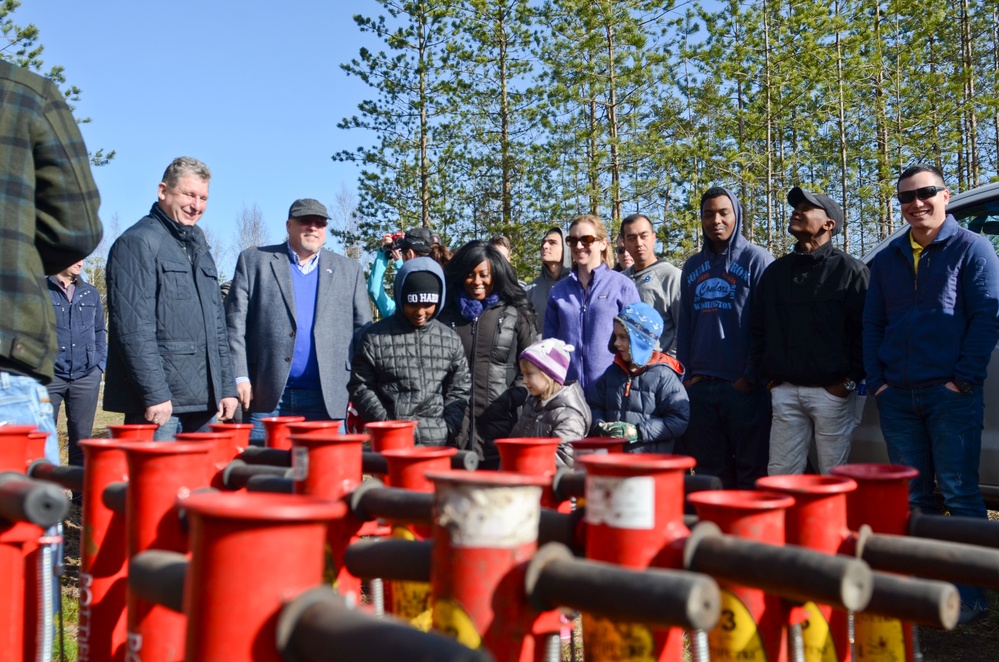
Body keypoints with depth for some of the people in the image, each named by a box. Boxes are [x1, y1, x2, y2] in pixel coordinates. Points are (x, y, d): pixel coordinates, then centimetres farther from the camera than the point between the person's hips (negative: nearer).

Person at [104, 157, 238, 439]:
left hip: (203, 405, 8)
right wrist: (155, 394, -19)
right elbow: (133, 328, -15)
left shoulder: (199, 249, 20)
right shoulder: (137, 243, -6)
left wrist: (227, 387, 15)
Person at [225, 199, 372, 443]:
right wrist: (240, 377, -6)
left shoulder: (349, 271, 13)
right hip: (265, 396, -1)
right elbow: (234, 323, 3)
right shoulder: (254, 261, 9)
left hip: (327, 400, 1)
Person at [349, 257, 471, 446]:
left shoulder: (451, 340, 9)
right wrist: (386, 424, -9)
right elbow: (360, 387, 2)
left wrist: (448, 429, -2)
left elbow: (458, 392, 12)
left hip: (438, 443, 2)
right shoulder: (375, 337, 1)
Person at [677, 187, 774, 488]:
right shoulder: (692, 266, 14)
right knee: (708, 469, 11)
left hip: (743, 385, -5)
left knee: (750, 469, 2)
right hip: (699, 385, 5)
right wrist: (685, 372, 5)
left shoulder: (756, 260, -1)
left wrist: (752, 376, -12)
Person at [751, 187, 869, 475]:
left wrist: (850, 379, -10)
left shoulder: (850, 270, -1)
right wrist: (768, 374, 8)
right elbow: (758, 328, 17)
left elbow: (865, 330, -6)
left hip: (832, 391, -4)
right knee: (780, 474, 5)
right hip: (784, 392, 5)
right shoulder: (775, 271, 15)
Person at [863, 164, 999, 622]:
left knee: (959, 494, -4)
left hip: (951, 394, -5)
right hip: (897, 396, 5)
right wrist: (877, 379, 5)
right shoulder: (888, 260, 16)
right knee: (912, 498, 8)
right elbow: (872, 324, 17)